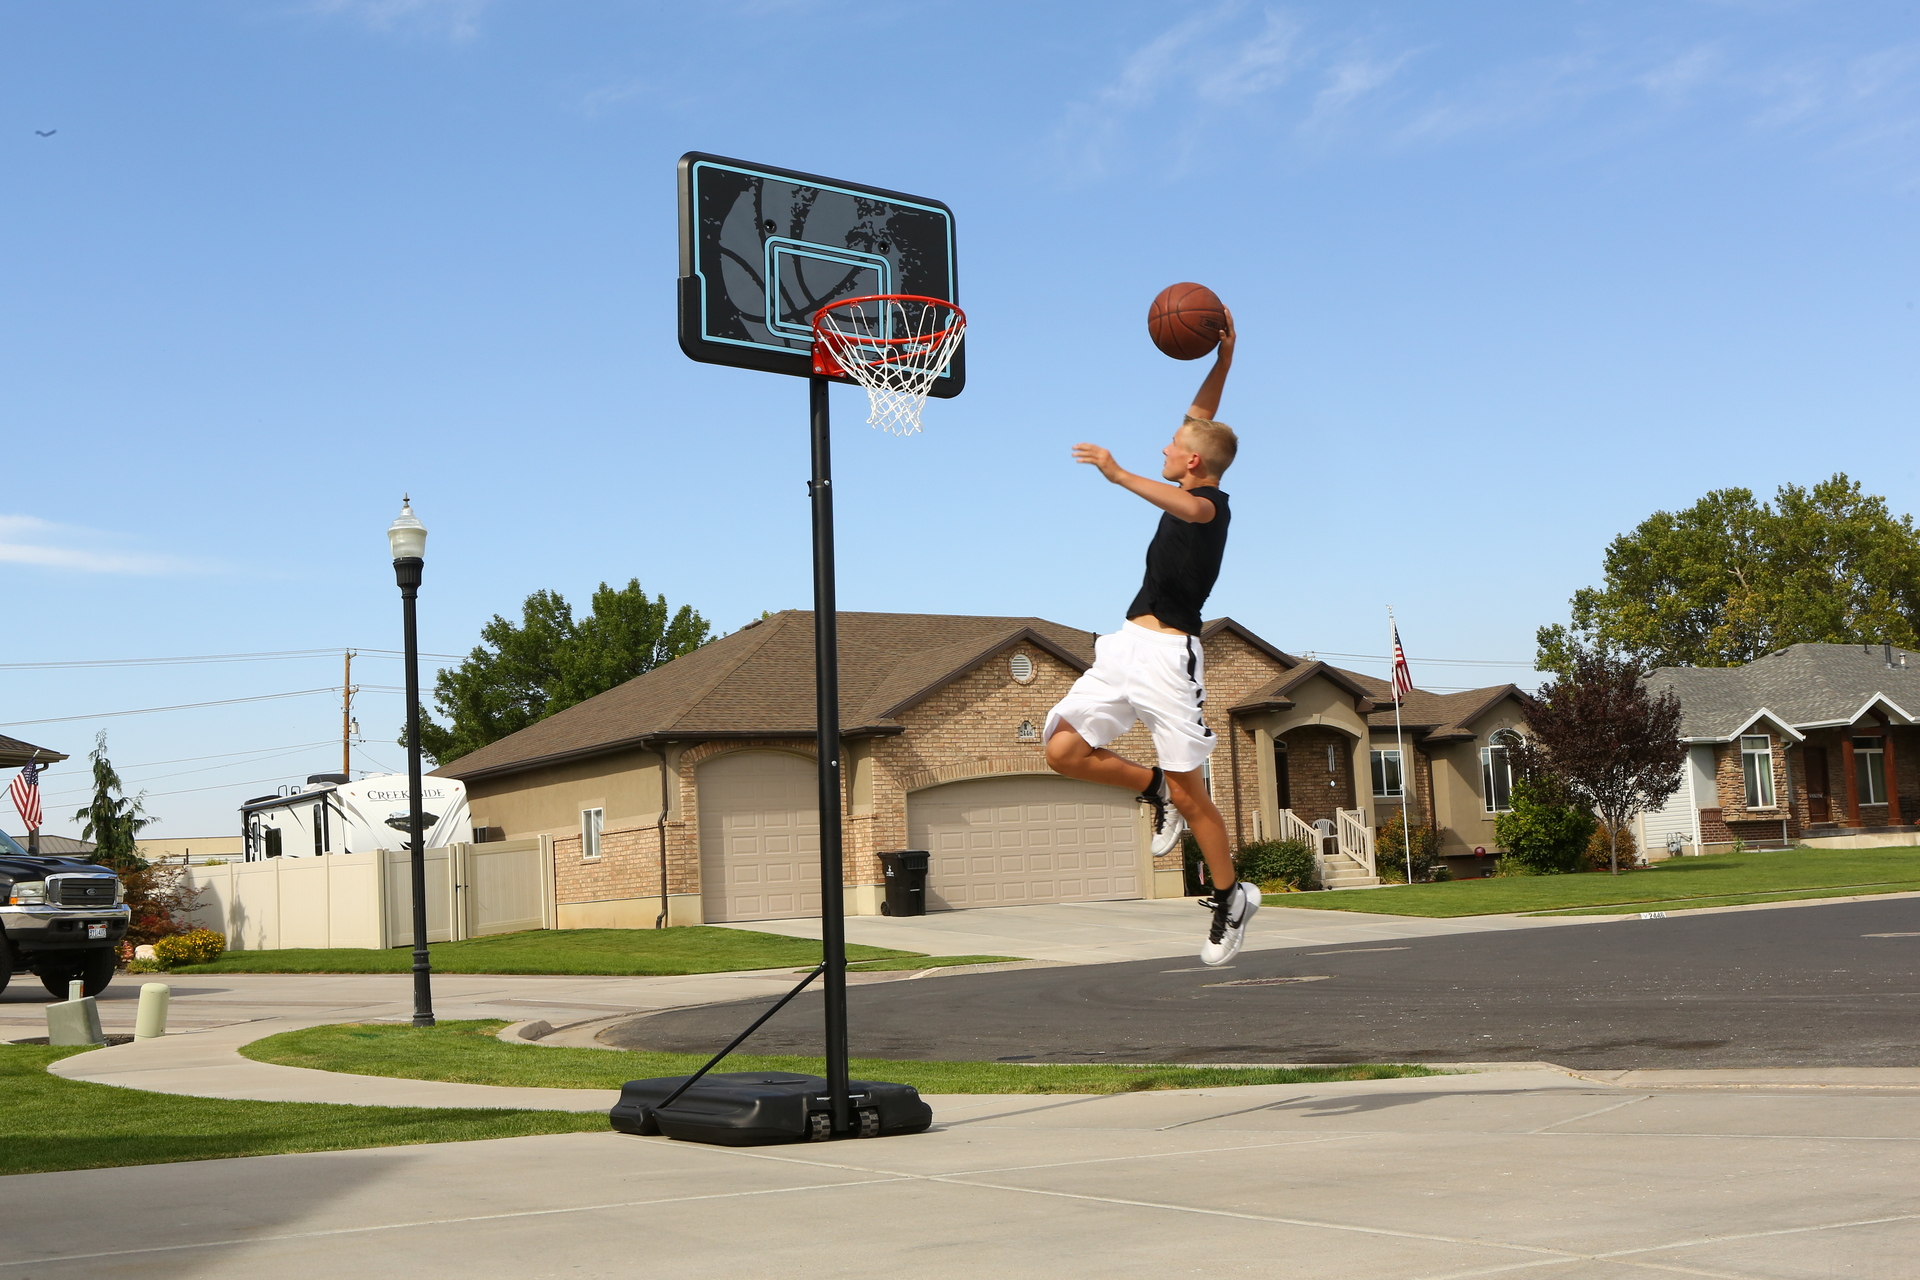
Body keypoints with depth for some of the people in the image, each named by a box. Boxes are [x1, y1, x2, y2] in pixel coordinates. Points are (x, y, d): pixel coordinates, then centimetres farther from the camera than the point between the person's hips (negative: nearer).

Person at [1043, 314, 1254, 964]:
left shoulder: (1212, 502, -9)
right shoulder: (1191, 492, 14)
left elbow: (1188, 509, -35)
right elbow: (1201, 416, 26)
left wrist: (1119, 475, -44)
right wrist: (1222, 360, 14)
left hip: (1169, 656, -8)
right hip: (1126, 648, 8)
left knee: (1188, 792, -3)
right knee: (1065, 751, -5)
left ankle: (1231, 897, 15)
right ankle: (1155, 789, 16)